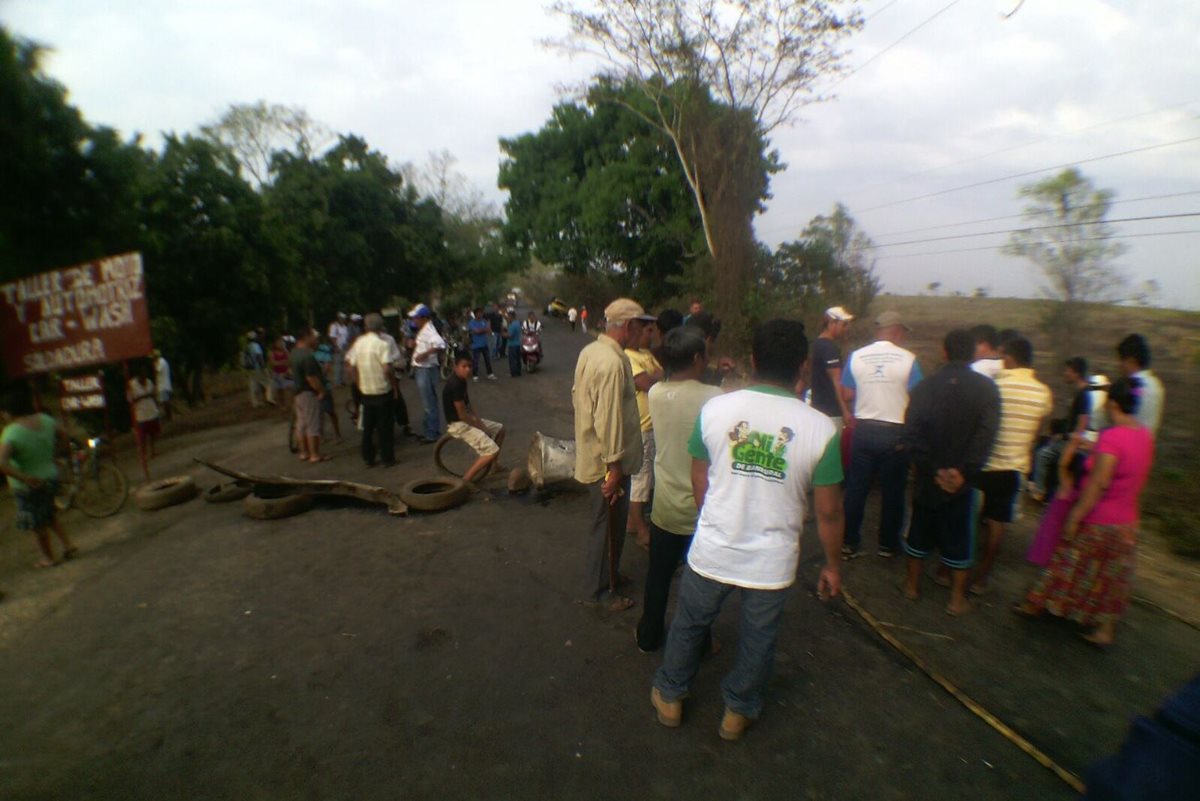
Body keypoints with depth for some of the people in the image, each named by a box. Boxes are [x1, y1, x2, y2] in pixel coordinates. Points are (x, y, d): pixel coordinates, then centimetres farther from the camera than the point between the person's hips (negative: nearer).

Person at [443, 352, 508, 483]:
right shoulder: (455, 384, -25)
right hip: (459, 425, -10)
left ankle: (492, 466, 31)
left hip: (467, 420, 10)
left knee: (500, 429, 20)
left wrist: (479, 421, 1)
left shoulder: (461, 380, 5)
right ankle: (465, 480, -11)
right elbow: (462, 414, -23)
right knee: (492, 451, -17)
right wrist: (480, 427, -10)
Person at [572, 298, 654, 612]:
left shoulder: (590, 350, 5)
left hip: (590, 453, 10)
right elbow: (609, 419, -27)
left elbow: (577, 397, 14)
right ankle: (600, 590, 25)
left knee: (607, 523, 24)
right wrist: (615, 465, -21)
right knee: (608, 526, 7)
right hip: (606, 460, -10)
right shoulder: (613, 362, -25)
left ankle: (607, 575, 41)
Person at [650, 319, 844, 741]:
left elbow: (699, 479, 0)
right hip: (772, 562, 0)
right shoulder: (821, 428, -15)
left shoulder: (715, 408, -12)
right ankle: (738, 712, 46)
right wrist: (832, 564, 8)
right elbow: (828, 511, -8)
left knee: (688, 626, 24)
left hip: (711, 552, 1)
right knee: (756, 642, 23)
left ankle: (670, 697, 45)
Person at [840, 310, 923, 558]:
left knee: (856, 488, 9)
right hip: (895, 432, -2)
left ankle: (849, 543, 15)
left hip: (864, 429, 2)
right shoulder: (908, 359, -8)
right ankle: (888, 544, 24)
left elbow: (847, 394, 1)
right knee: (892, 491, 12)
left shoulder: (856, 356, -2)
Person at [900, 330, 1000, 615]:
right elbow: (985, 436, -16)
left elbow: (911, 435, -13)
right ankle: (957, 598, 21)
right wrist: (965, 472, -13)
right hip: (962, 479, -1)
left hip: (928, 477, 1)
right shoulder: (986, 388, -7)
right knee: (959, 538, 12)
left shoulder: (925, 386, -6)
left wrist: (932, 470, -9)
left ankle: (912, 585, 28)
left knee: (920, 529, 15)